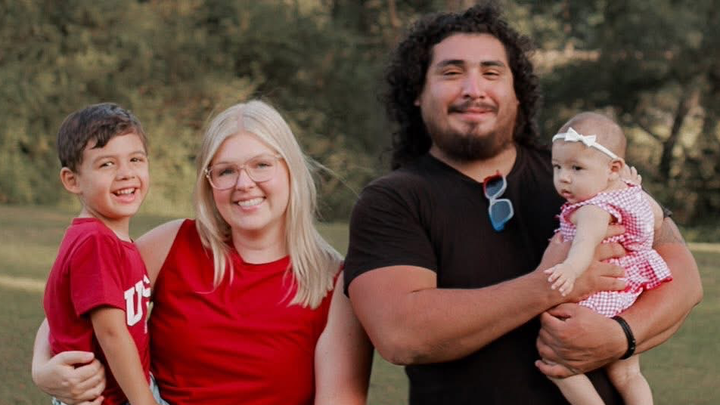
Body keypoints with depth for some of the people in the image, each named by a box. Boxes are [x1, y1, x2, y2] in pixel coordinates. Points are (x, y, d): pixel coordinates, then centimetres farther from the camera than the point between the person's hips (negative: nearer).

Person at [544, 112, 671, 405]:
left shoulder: (596, 209, -25)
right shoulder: (631, 191, 3)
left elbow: (586, 241, -48)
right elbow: (657, 217, 22)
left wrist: (571, 268, -66)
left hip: (603, 302, -10)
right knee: (626, 375, 18)